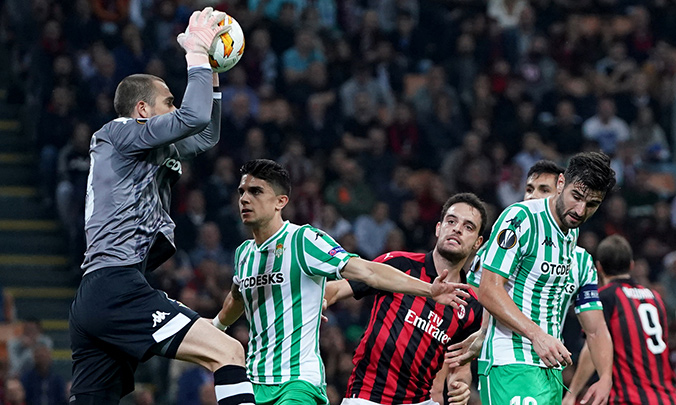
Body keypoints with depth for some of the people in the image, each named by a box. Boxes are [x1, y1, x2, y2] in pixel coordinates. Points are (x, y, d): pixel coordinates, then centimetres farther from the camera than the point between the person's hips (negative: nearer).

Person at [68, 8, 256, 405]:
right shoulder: (120, 133, 1)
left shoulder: (150, 152, 27)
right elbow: (194, 118, -11)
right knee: (228, 352, -17)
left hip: (93, 299, 10)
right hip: (118, 287, -10)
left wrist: (211, 72, 30)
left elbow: (206, 135, 38)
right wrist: (197, 51, 1)